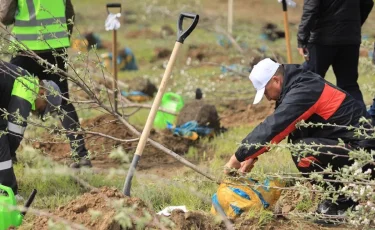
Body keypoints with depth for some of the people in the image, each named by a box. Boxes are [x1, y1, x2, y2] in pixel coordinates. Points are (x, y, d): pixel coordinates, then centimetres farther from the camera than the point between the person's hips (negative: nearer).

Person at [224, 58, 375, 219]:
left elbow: (272, 128, -24)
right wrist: (252, 157, 11)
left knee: (301, 152, -24)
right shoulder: (297, 84, 10)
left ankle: (344, 203, -8)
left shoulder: (303, 91, -20)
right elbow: (273, 125, 17)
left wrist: (239, 157, -15)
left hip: (360, 148, -10)